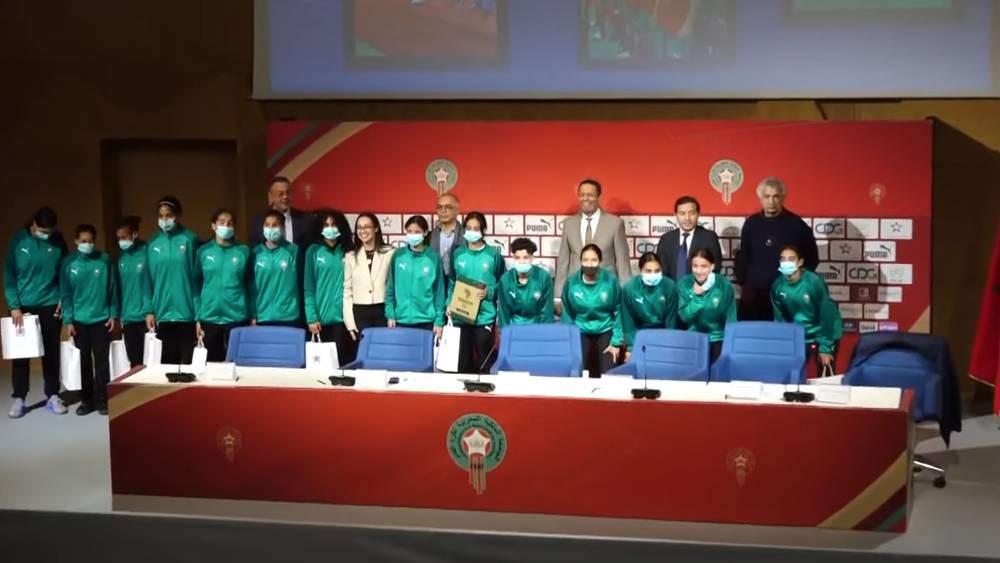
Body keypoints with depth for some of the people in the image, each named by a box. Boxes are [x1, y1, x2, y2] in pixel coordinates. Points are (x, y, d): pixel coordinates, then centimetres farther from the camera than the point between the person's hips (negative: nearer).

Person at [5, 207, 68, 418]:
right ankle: (19, 399, 13)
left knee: (51, 353, 7)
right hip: (23, 306, -1)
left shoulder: (58, 241, -5)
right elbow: (9, 274, -6)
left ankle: (53, 396, 16)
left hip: (50, 305, 1)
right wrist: (14, 306, -11)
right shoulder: (19, 240, -8)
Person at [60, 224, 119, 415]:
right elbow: (65, 294, 1)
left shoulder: (104, 260, -2)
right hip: (79, 321, 1)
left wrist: (114, 314, -2)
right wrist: (68, 320, -4)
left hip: (101, 319, -1)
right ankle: (86, 400, 18)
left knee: (101, 361, 2)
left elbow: (112, 289, 2)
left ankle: (102, 400, 10)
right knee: (85, 361, 9)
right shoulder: (69, 263, 0)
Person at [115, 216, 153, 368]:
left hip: (146, 317, -6)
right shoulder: (121, 257, 11)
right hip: (128, 319, 6)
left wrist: (151, 311, -15)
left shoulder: (146, 253, -6)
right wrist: (120, 313, 11)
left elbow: (154, 284, -9)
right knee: (134, 362, 8)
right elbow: (119, 287, 15)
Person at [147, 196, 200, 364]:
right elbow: (149, 279, 8)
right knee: (168, 362, 10)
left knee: (188, 362, 3)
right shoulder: (153, 244, 6)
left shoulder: (190, 239, -4)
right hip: (163, 314, 3)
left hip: (187, 313, -3)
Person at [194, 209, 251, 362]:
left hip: (237, 318, -1)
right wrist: (197, 317, 1)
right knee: (211, 363, 8)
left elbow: (250, 285, 4)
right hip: (209, 318, 1)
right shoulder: (203, 251, 3)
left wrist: (252, 316, -1)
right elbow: (196, 285, 6)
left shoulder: (244, 251, 1)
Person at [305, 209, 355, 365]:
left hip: (343, 317, 1)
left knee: (343, 360, -5)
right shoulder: (313, 252, 4)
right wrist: (312, 317, -9)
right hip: (322, 318, 0)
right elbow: (308, 288, 0)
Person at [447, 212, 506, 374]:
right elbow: (451, 282, 13)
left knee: (484, 361, 2)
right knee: (463, 361, 8)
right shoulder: (457, 254, 7)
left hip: (484, 317, -3)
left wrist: (489, 292, -14)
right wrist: (449, 304, 1)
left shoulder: (494, 255, -2)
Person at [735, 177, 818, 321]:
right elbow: (743, 256, 16)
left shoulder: (796, 224, -3)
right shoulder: (751, 223, 6)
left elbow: (811, 257, 5)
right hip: (754, 294, 3)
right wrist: (742, 280, 9)